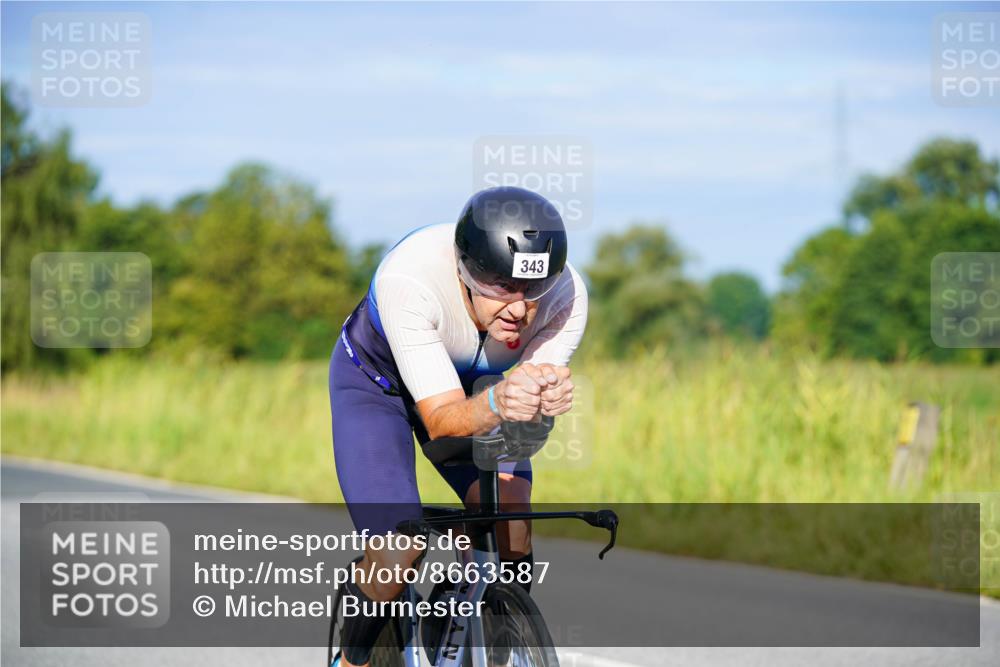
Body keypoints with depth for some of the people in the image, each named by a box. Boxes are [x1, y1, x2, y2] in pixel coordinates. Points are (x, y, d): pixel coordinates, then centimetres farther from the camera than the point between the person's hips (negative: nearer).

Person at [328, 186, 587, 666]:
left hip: (477, 384, 3)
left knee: (511, 538, -17)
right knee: (398, 554, -19)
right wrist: (496, 404, -63)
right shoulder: (408, 279, -41)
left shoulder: (566, 296, -31)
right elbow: (441, 419, -41)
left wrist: (548, 397, -54)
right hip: (377, 382, -3)